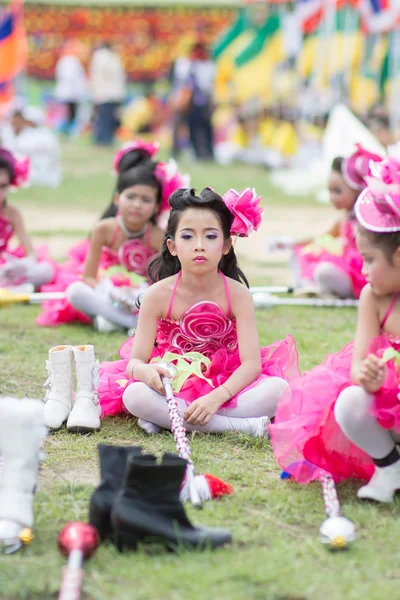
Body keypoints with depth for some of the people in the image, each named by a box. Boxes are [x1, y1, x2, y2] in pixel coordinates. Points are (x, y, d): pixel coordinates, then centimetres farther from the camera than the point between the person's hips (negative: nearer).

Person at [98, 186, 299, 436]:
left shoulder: (238, 295, -10)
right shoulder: (158, 295, -10)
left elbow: (252, 362, -17)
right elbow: (135, 361, -11)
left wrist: (216, 398, -34)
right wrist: (143, 371, -37)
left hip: (226, 385, 1)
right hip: (172, 385, 0)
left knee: (279, 388, -28)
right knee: (135, 395, -34)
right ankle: (243, 425, -29)